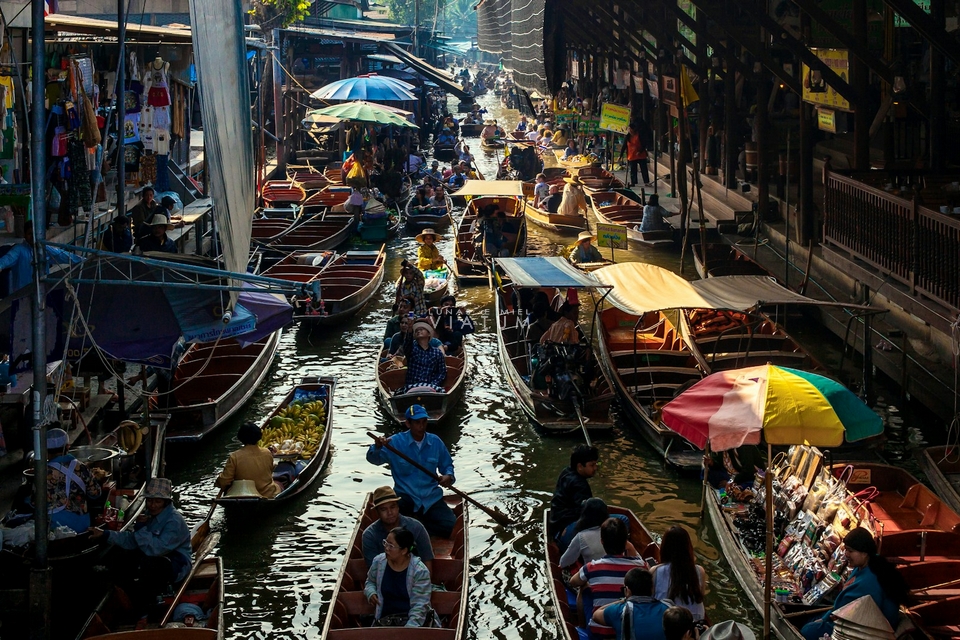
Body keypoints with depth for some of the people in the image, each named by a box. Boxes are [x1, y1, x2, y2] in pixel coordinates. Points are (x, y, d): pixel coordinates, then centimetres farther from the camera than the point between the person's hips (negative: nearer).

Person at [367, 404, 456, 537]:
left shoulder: (435, 442, 4)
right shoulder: (396, 442, -3)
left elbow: (447, 465, 17)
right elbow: (373, 459, -10)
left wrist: (448, 476, -6)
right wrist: (377, 447, -33)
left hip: (431, 497, 3)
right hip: (405, 496, -3)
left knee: (451, 526, -18)